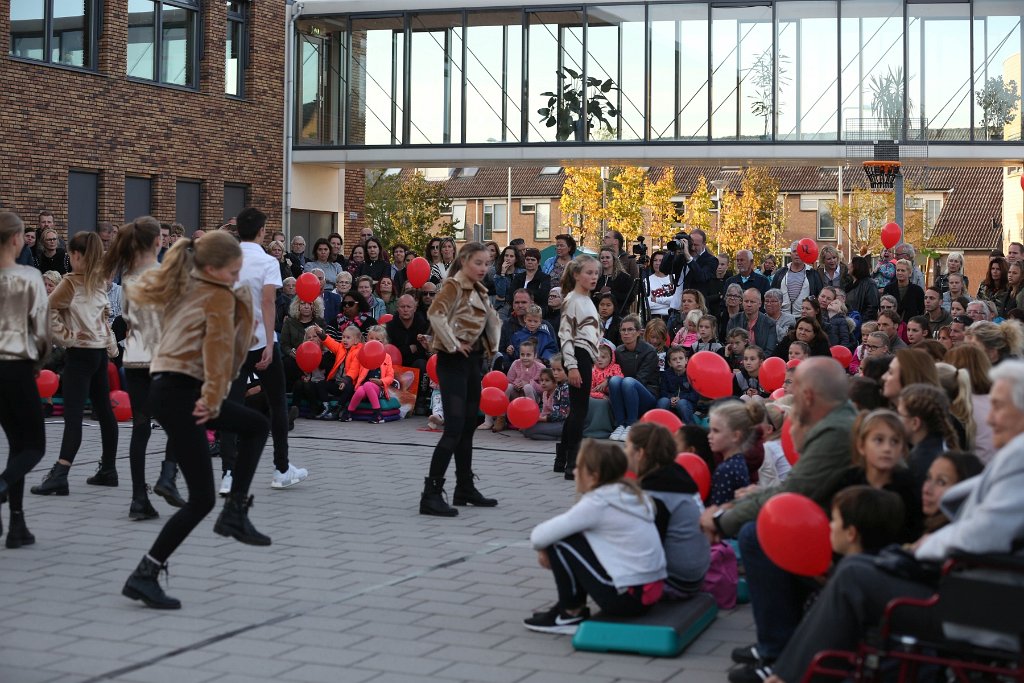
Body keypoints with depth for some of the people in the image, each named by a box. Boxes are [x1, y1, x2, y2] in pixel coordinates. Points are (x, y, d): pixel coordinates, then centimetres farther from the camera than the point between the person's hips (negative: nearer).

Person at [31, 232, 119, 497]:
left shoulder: (71, 282, -10)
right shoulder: (100, 281, 8)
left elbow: (47, 310, -14)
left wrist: (64, 335, -9)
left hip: (80, 353, -7)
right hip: (100, 351, 7)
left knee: (73, 415, -14)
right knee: (104, 410, 13)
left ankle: (59, 475, -21)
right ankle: (108, 469, 21)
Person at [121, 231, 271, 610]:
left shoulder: (183, 290, 17)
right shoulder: (221, 297, -6)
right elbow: (219, 349, -13)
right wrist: (213, 401, -12)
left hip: (173, 386, 10)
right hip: (180, 395, -10)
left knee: (256, 426, 21)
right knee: (201, 499, -6)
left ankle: (235, 511, 14)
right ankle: (145, 575, -3)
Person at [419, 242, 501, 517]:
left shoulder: (479, 290, 13)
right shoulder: (453, 286, -12)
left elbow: (493, 319, 28)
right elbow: (435, 314, -31)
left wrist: (493, 345, 14)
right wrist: (453, 344, -24)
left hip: (474, 361, 9)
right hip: (454, 362, -9)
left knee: (468, 427, 15)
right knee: (454, 429, -14)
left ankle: (465, 488, 25)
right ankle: (431, 495, -15)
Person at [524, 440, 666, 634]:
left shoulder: (598, 503, -15)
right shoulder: (628, 494, 8)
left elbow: (539, 536, -14)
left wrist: (542, 548, 9)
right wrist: (547, 549, 7)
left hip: (628, 596, -9)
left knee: (560, 542, -3)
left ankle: (571, 614, 8)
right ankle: (573, 606, 22)